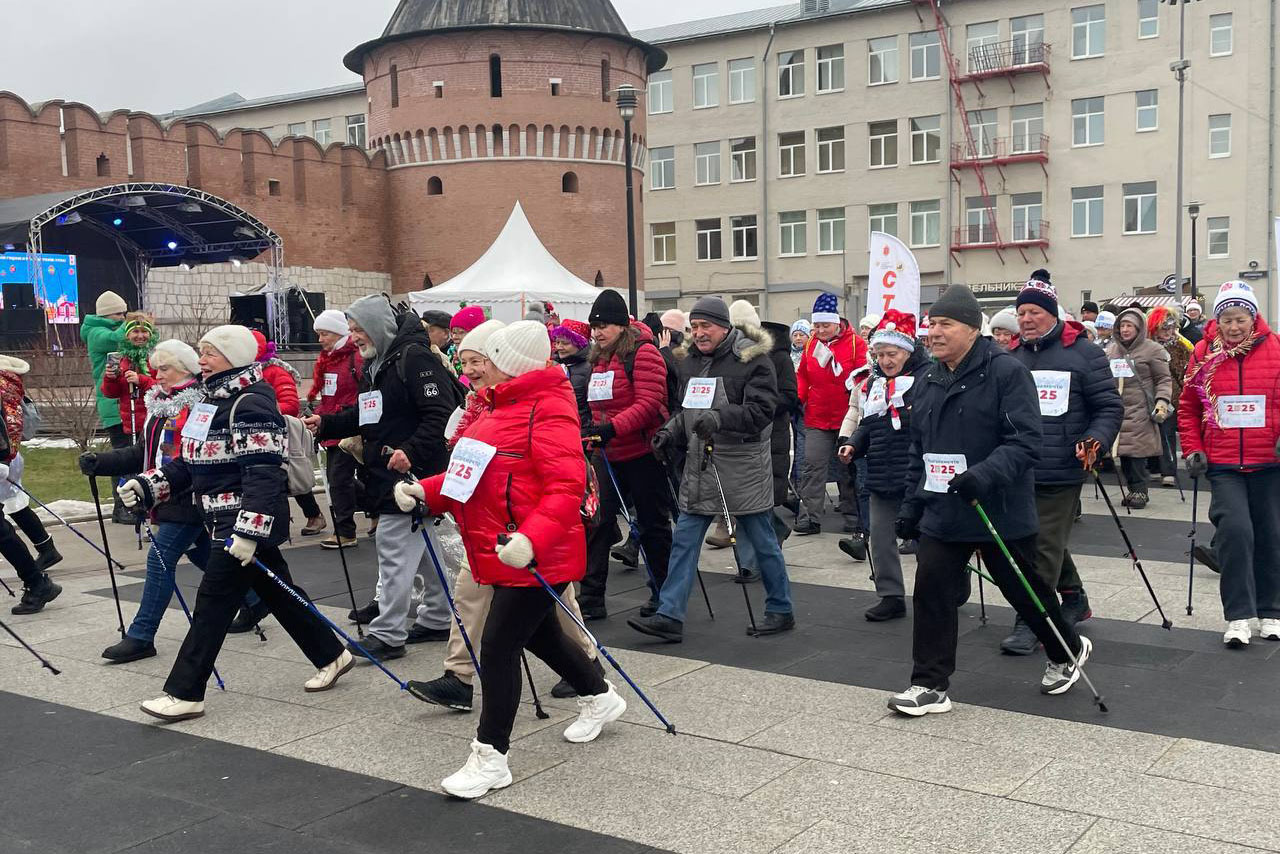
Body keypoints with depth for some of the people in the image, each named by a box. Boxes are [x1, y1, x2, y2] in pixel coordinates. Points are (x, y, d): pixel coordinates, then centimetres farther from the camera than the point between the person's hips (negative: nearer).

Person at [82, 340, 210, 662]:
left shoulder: (204, 404, -15)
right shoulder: (159, 404, 15)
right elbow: (142, 454, 16)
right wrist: (99, 463, 4)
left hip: (189, 499, -9)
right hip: (167, 498, 9)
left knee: (160, 560, -9)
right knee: (203, 555, 17)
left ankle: (141, 637, -2)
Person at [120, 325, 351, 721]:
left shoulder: (251, 404, -17)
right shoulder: (212, 400, 14)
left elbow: (263, 474, -24)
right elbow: (189, 462, 18)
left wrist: (248, 531, -29)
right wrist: (146, 485, 5)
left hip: (251, 520, -10)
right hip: (226, 521, 10)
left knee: (213, 601, -7)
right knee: (278, 593, 16)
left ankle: (184, 694, -1)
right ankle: (331, 656, 29)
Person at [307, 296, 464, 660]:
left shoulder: (414, 357, -16)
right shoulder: (374, 365, 14)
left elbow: (440, 414, -23)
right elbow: (364, 416, 21)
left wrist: (412, 452, -28)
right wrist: (325, 424, 7)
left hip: (411, 475, -10)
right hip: (386, 475, 10)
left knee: (395, 552, -7)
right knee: (428, 550, 18)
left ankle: (387, 635, 0)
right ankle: (437, 619, 29)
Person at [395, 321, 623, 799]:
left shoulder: (549, 409, -18)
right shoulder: (498, 406, 14)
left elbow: (567, 487, -27)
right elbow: (473, 473, 18)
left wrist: (531, 539, -39)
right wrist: (425, 492, 4)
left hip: (536, 556, -11)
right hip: (501, 551, 11)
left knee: (498, 646, -7)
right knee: (538, 634, 25)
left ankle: (491, 758, 6)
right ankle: (599, 698, 47)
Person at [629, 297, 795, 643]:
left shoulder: (751, 360, -11)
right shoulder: (691, 362, 11)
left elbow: (761, 410, -20)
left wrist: (720, 418, -33)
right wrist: (671, 433, 3)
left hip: (743, 469, -7)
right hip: (700, 468, 7)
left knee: (762, 542, 6)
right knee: (684, 540, 3)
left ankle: (781, 610, 22)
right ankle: (669, 616, 6)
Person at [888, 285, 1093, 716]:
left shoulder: (1006, 372, -13)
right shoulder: (929, 381, 9)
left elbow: (1026, 440, -19)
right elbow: (919, 450, 17)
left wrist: (984, 475, -32)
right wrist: (911, 505, 15)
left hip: (1001, 511, -5)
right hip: (942, 513, 6)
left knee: (1024, 589, 11)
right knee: (931, 591, -3)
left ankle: (1068, 650, 38)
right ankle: (929, 685, 6)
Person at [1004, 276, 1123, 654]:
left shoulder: (1084, 353, -3)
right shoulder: (1011, 357, 10)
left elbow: (1109, 407, -2)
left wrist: (1094, 442, -17)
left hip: (1062, 473, -5)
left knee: (1045, 546, -5)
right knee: (1046, 542, 17)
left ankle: (1030, 622, 2)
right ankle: (1074, 599, 37)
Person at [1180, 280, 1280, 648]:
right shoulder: (1203, 354, 1)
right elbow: (1188, 408, 9)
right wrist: (1192, 449, 2)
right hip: (1223, 465, -1)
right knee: (1235, 529, -15)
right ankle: (1238, 617, -6)